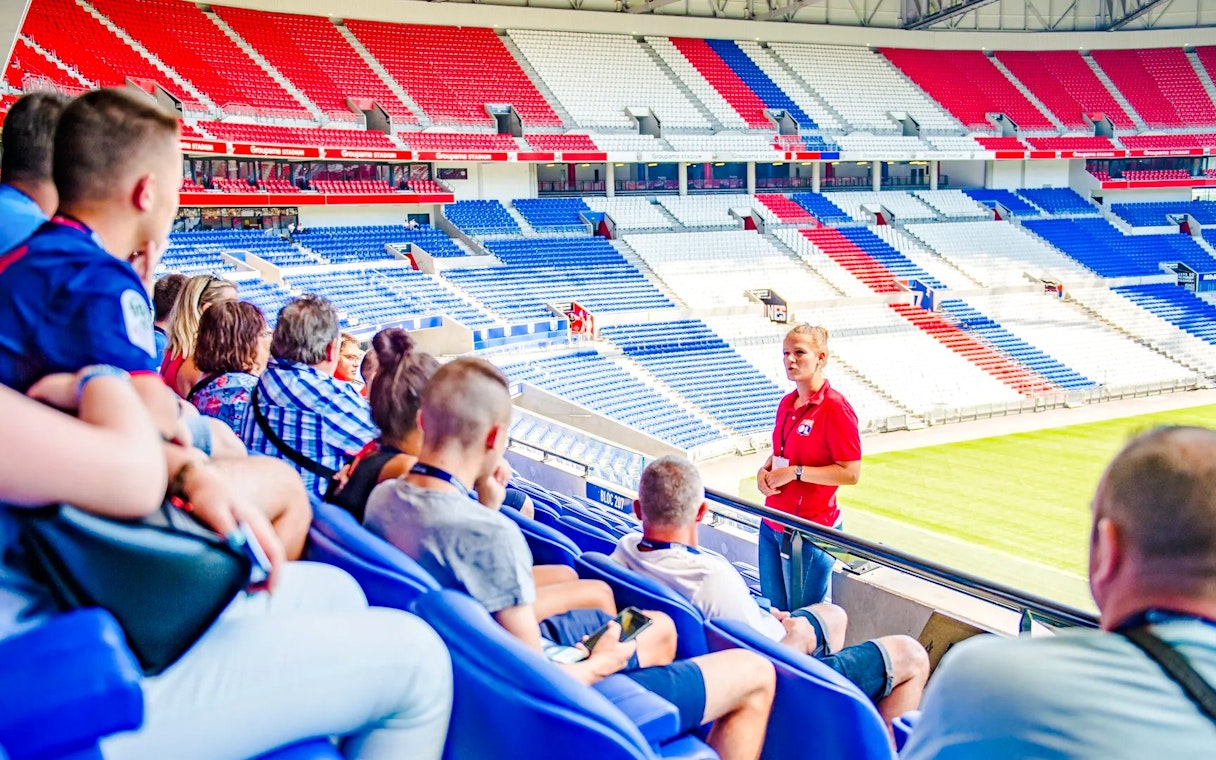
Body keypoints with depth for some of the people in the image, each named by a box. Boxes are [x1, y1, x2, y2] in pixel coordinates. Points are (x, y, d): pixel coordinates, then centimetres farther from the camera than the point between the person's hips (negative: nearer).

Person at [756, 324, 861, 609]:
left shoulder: (835, 408, -15)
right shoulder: (787, 403, 8)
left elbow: (851, 473, -19)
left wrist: (796, 472, -19)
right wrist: (765, 470, 1)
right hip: (772, 523, 8)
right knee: (773, 609, 18)